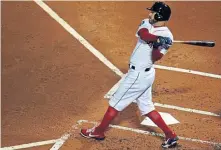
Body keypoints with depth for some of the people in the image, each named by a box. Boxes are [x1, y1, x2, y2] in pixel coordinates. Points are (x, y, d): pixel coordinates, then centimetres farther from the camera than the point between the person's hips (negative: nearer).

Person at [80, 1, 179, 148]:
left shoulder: (167, 36, -15)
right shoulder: (146, 23, 3)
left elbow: (155, 57, -23)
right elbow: (143, 34, -19)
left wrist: (157, 45, -41)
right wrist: (157, 39, -32)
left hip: (139, 75, -8)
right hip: (144, 74, 8)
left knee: (115, 102, 5)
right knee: (146, 108, 16)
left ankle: (98, 131, 20)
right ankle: (170, 135, 19)